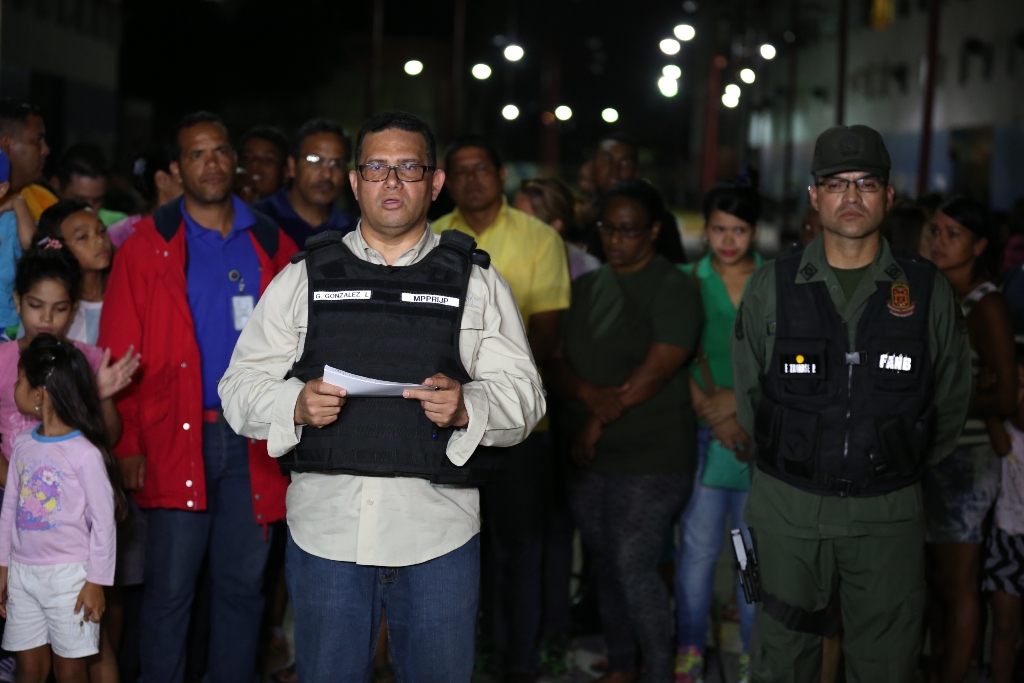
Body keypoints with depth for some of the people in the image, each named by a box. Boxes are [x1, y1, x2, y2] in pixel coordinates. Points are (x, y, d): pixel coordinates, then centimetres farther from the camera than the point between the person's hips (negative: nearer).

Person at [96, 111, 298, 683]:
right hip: (177, 439, -2)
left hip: (253, 442, 3)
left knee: (244, 583, 10)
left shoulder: (272, 246, 11)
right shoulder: (147, 246, 3)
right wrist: (127, 443, -9)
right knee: (170, 587, 1)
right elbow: (120, 353, -1)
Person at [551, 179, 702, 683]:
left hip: (651, 458, -6)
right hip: (588, 457, 6)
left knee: (634, 567, -10)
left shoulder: (673, 289, -8)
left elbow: (654, 372, -15)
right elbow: (555, 360, 5)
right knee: (605, 566, 12)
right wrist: (589, 392, -16)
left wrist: (599, 423, -9)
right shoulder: (586, 287, 12)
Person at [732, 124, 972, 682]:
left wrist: (896, 467, 12)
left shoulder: (928, 291, 0)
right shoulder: (772, 286, 0)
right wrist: (791, 460, 10)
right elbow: (748, 393, 10)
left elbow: (950, 402, 11)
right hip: (788, 508, 0)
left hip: (889, 514, 0)